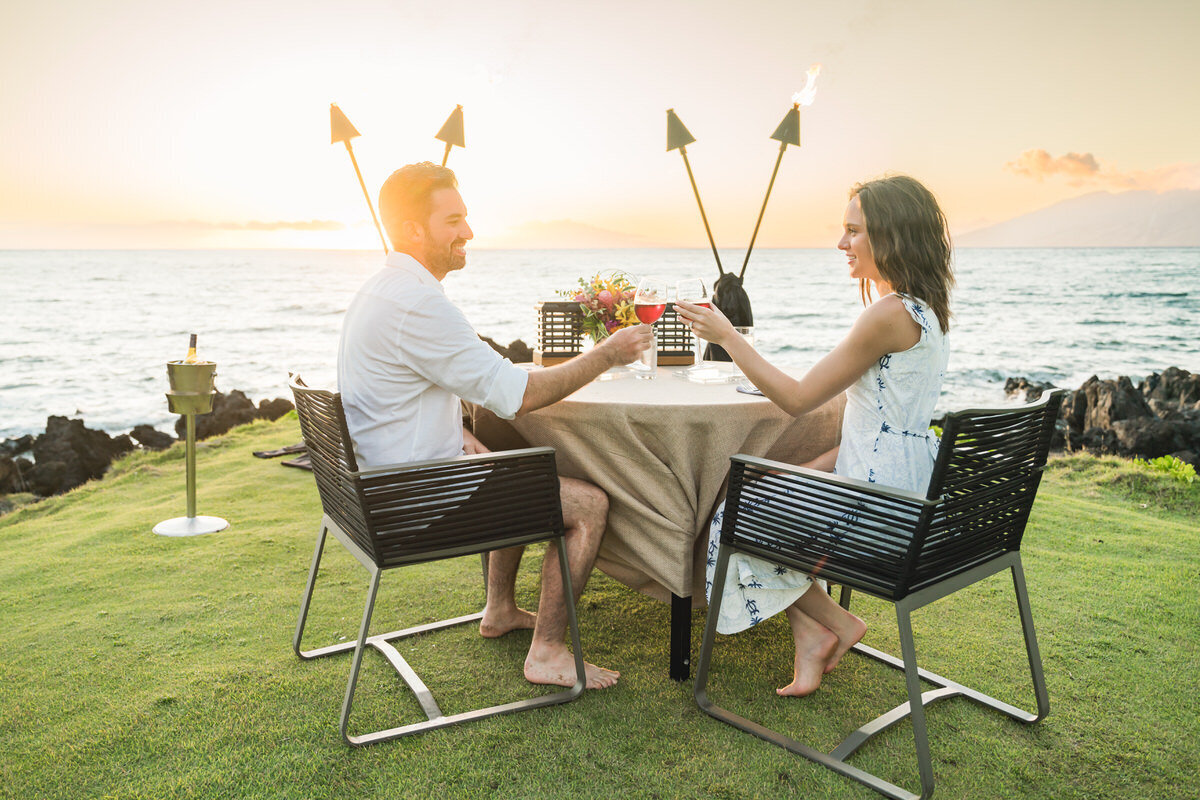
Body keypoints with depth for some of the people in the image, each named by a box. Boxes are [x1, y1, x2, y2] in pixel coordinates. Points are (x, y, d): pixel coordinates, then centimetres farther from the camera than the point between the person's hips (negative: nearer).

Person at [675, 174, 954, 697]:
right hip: (905, 488, 10)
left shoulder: (889, 314, -22)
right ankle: (810, 634, 13)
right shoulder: (924, 311, 10)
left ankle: (836, 622, 17)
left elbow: (798, 399, -18)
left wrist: (726, 336, -12)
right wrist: (818, 468, 12)